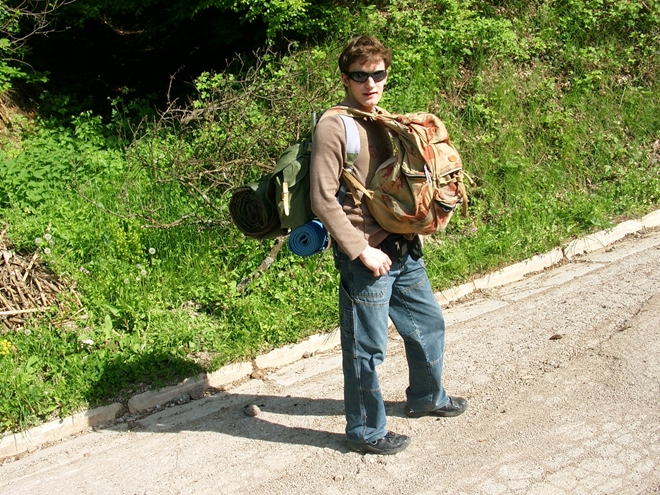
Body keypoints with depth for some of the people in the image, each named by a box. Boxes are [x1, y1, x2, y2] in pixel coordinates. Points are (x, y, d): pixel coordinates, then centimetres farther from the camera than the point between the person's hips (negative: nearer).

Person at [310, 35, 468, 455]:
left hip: (403, 246, 9)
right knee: (367, 347, 3)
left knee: (429, 321, 22)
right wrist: (362, 250, -18)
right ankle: (366, 431, 22)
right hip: (365, 254, -9)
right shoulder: (334, 126, -14)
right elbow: (323, 199, -18)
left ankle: (426, 397, 45)